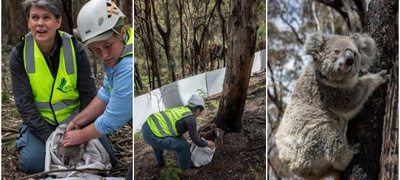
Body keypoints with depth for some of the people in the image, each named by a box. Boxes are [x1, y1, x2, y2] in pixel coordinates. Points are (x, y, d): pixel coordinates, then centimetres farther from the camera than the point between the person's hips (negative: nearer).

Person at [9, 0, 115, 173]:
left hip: (73, 117, 1)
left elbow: (88, 95, -8)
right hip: (41, 120, -1)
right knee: (33, 163, -22)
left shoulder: (75, 49, -14)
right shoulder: (19, 54, -14)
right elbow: (24, 102, -15)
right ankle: (25, 136, 12)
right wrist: (48, 137, -23)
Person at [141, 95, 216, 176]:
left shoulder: (181, 109, 21)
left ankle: (160, 163, 60)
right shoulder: (191, 118, -4)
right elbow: (196, 139, 3)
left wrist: (186, 141, 48)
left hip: (146, 126, 9)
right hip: (153, 135, -9)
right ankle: (185, 170, 22)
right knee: (183, 146, 3)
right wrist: (207, 144, 22)